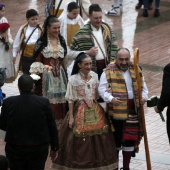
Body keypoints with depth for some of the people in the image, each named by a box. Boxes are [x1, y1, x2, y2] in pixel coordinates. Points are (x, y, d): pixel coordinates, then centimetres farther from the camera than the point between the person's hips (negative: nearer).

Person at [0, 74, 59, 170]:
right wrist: (54, 148, 7)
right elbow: (52, 127, -5)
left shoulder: (8, 102, -11)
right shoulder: (44, 103, -11)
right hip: (39, 149, 0)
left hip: (15, 150, 0)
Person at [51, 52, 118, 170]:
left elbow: (97, 95, 13)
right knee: (79, 141, -3)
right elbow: (71, 99, -3)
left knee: (97, 140, 3)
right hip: (80, 112, -3)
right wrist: (71, 117, -6)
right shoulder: (74, 79, -6)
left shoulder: (95, 76, 4)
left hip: (95, 111, 3)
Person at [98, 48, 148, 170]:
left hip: (133, 110, 3)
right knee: (116, 138, 9)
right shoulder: (109, 72, -5)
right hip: (116, 110, -3)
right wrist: (110, 98, -24)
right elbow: (102, 89, -7)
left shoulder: (136, 71, 8)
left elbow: (143, 86, 15)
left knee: (130, 139, 5)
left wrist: (144, 97, -4)